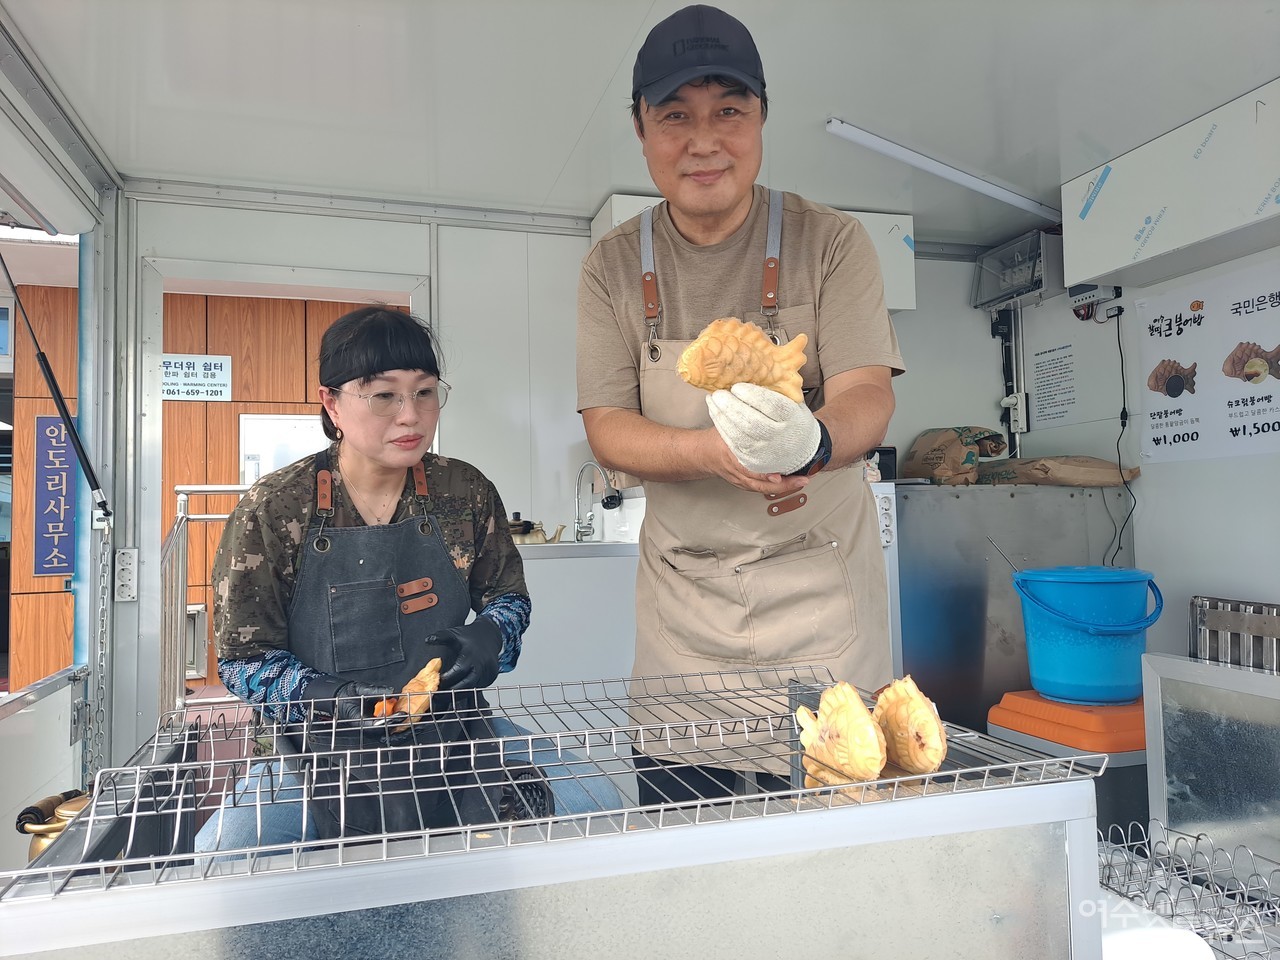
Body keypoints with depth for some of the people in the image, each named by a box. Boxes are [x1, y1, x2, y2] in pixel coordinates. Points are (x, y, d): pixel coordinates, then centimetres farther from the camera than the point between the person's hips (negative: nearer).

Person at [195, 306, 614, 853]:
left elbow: (508, 596, 11)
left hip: (451, 726, 2)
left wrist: (489, 639, -12)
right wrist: (325, 698, -23)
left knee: (589, 802, -16)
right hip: (324, 746, -1)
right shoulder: (270, 511, -8)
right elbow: (243, 659, -4)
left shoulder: (466, 493, -1)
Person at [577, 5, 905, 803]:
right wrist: (710, 451, -24)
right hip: (684, 598, 2)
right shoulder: (615, 266, 1)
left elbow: (868, 393, -13)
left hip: (819, 582, -1)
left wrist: (807, 441, -37)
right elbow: (607, 428, -3)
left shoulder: (830, 241, -3)